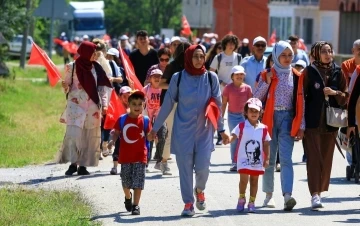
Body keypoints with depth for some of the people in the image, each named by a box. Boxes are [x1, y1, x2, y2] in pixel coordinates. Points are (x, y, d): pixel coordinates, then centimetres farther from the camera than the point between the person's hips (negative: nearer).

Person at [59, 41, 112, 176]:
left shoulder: (96, 68, 8)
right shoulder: (72, 67, 0)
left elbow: (102, 88, 11)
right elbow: (67, 87, 5)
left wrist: (104, 104, 1)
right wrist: (65, 87, -18)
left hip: (92, 107, 4)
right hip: (75, 105, -3)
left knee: (89, 137, 1)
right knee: (73, 134, -14)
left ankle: (83, 165, 5)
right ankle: (73, 163, -8)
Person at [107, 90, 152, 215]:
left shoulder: (144, 120, -1)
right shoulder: (122, 119, -1)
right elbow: (116, 132, 3)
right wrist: (112, 141, -14)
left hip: (140, 156, -1)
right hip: (125, 155, 1)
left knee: (138, 181, -4)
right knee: (126, 181, 12)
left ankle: (136, 205, 1)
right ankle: (128, 197, 41)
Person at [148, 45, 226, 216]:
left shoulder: (211, 78, 0)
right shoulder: (178, 78, -2)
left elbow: (217, 105, 6)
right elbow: (167, 104, 3)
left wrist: (221, 129, 8)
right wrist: (155, 128, 5)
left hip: (204, 131, 0)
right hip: (183, 131, 0)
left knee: (202, 167, -6)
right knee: (185, 168, 0)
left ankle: (199, 191, 25)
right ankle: (188, 203, 11)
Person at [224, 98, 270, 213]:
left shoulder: (263, 128, 3)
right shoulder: (241, 126, -2)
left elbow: (266, 144, 6)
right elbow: (233, 136, -12)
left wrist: (267, 159, 2)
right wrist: (228, 139, -35)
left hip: (257, 161, 2)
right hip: (244, 160, -2)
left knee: (254, 180, 8)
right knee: (244, 179, -8)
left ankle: (252, 202, 18)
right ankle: (241, 198, 15)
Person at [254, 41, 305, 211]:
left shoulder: (296, 77, 7)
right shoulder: (267, 75, 4)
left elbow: (300, 102, 8)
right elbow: (256, 98, 0)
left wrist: (301, 125, 4)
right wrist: (267, 82, -12)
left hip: (288, 119, 0)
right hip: (270, 118, 0)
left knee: (286, 158, -12)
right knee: (269, 158, 7)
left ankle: (287, 196, -24)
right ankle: (269, 195, 19)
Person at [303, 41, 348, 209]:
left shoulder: (338, 72, 7)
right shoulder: (309, 72, -1)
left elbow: (345, 97, 11)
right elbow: (301, 95, -1)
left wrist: (335, 93, -11)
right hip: (313, 123, -3)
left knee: (326, 159, 8)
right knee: (314, 157, -10)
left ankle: (320, 191, 20)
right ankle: (315, 195, -17)